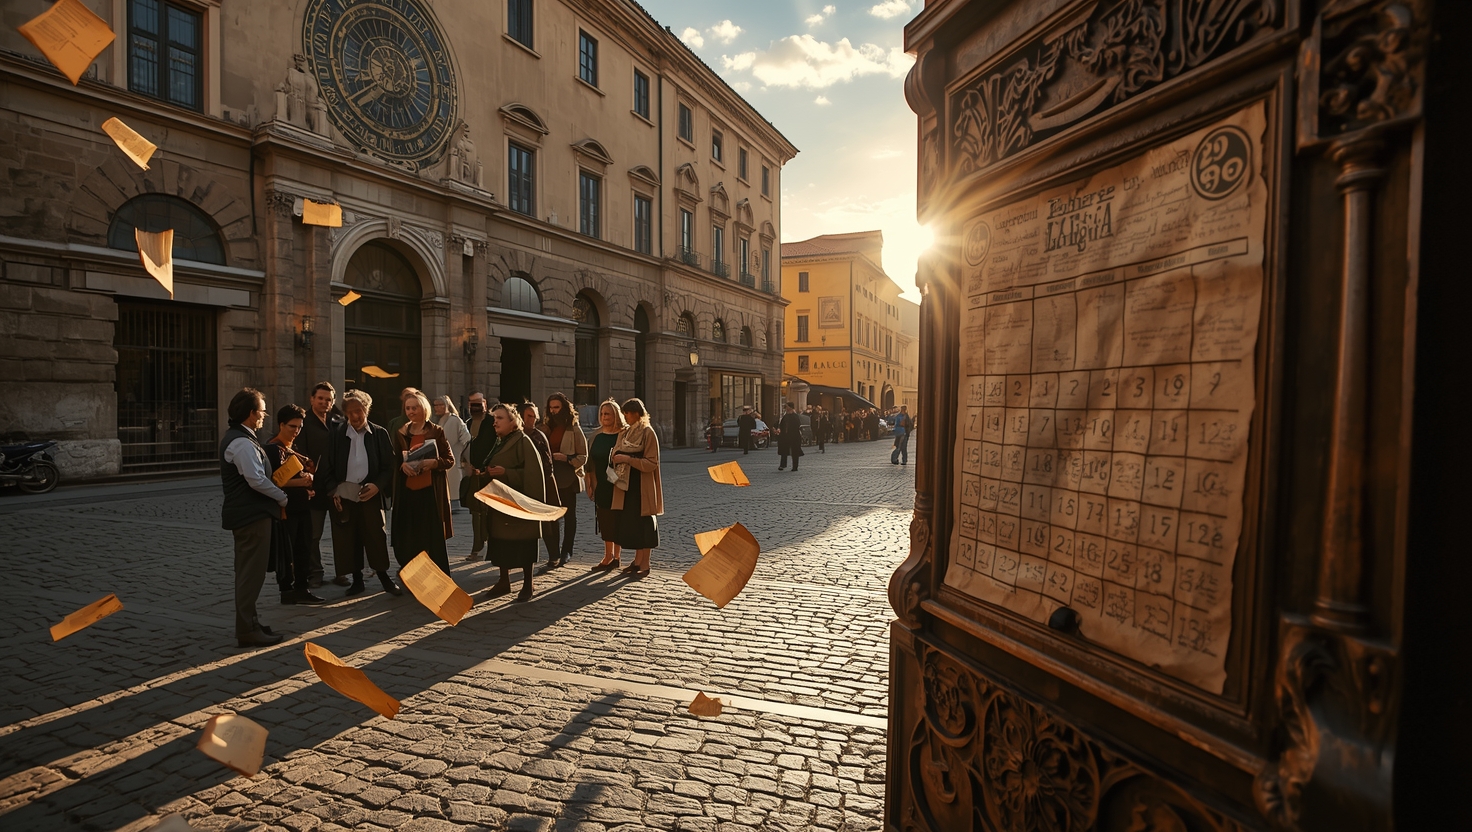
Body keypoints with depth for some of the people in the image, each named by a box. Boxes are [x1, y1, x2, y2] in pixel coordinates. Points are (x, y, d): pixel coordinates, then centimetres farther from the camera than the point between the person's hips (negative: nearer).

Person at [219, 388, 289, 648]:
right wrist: (282, 498, -12)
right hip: (252, 515, -11)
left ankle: (248, 622, 29)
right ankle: (247, 631, 2)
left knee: (248, 571, 18)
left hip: (246, 513, 11)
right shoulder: (242, 442, -19)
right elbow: (256, 479, -25)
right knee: (251, 572, -4)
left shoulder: (239, 438, 14)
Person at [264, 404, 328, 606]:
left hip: (302, 505, 8)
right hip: (286, 507, -8)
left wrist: (308, 484, 9)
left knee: (304, 550, 10)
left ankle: (301, 589, 17)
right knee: (286, 552, 0)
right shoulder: (273, 449, -9)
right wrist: (299, 482, -26)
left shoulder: (295, 449, 16)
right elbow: (273, 480, -19)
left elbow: (308, 469, 27)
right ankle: (287, 591, 9)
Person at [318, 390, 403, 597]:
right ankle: (357, 579, 18)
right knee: (348, 540, 5)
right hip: (343, 495, 1)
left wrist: (378, 485, -12)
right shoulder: (337, 435, 4)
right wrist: (333, 489, -3)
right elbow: (327, 466, 8)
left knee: (375, 537, 0)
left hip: (370, 494, -1)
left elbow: (389, 465, 2)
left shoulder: (379, 434, 2)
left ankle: (384, 577, 12)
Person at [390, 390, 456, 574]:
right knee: (408, 539, 4)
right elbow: (394, 461, 14)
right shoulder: (400, 433, 11)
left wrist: (434, 463, -19)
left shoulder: (436, 431, 0)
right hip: (407, 491, 3)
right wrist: (402, 465, -9)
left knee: (434, 538, -2)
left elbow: (450, 460, 0)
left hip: (431, 491, -3)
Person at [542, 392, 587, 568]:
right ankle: (554, 551, 17)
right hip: (551, 478, 5)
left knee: (569, 515, 5)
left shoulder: (574, 429, -5)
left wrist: (567, 458, -19)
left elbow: (583, 456, -5)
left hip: (568, 478, -5)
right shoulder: (547, 427, 11)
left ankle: (567, 551, 13)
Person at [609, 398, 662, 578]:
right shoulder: (624, 433, 12)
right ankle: (637, 561, 23)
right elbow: (618, 455, 22)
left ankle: (644, 565, 7)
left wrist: (628, 459, -21)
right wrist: (615, 457, 1)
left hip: (642, 487, -8)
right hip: (626, 485, 8)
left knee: (643, 524, -1)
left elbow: (651, 463, -15)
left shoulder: (648, 433, -11)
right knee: (631, 524, 11)